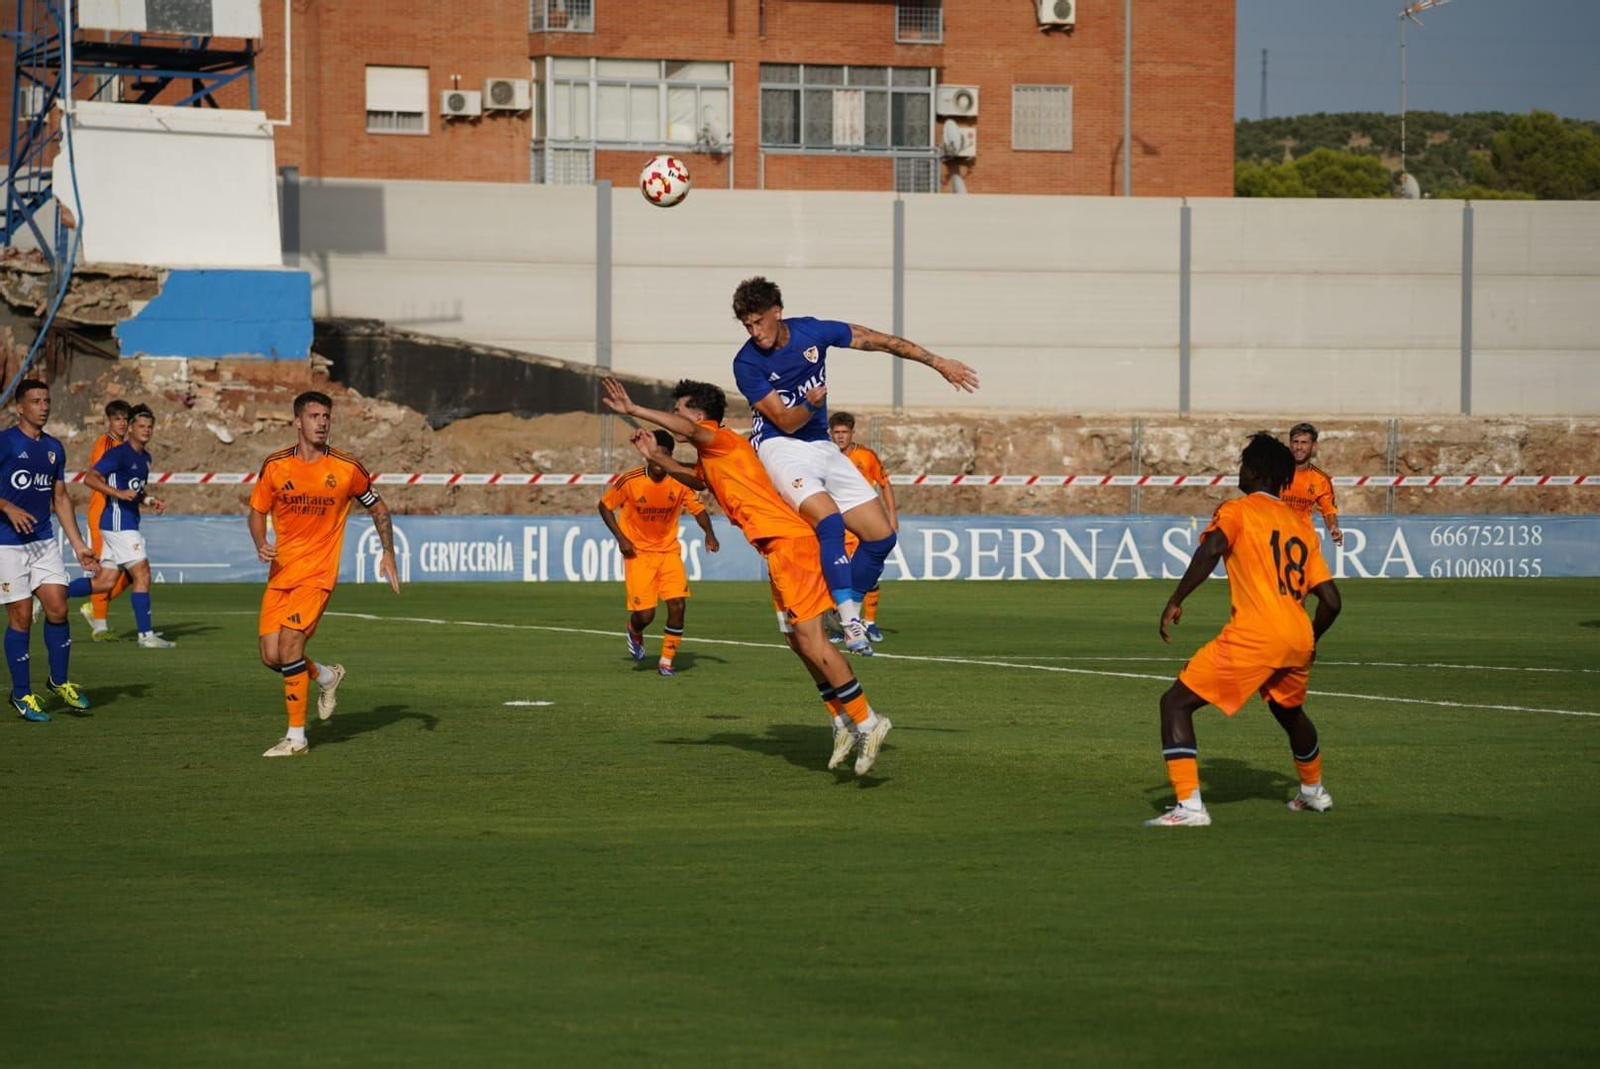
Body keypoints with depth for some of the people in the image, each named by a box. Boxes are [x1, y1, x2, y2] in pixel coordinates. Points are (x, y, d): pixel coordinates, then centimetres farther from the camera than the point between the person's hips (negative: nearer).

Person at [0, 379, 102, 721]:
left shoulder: (54, 448, 12)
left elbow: (60, 498, 19)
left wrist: (78, 545, 16)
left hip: (45, 542, 5)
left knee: (58, 608, -3)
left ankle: (60, 682, 15)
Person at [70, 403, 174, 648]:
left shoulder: (145, 457, 16)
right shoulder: (119, 453, -12)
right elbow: (90, 478, -18)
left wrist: (150, 501, 9)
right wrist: (119, 493, -28)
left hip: (129, 523, 10)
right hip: (118, 521, -10)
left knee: (105, 582, 9)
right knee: (142, 575, -9)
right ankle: (146, 635, -6)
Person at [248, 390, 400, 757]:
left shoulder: (347, 468, -4)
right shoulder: (275, 466, 0)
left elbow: (378, 509, 11)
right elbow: (258, 511, 11)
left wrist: (388, 554, 2)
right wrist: (260, 544, -9)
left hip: (318, 573, -4)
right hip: (280, 572, 4)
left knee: (289, 646, -18)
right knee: (271, 656, -3)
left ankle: (296, 737, -8)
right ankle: (326, 676, 30)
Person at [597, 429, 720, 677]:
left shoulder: (681, 482, -9)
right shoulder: (630, 481, -14)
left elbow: (697, 508, 2)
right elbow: (605, 506, -1)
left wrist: (709, 533, -17)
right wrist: (621, 538, -10)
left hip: (669, 551, 2)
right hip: (638, 552, -2)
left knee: (677, 605, -13)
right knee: (645, 614, -9)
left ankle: (666, 661, 6)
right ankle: (635, 631, 30)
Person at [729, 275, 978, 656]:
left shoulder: (811, 332, -5)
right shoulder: (747, 364, -15)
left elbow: (880, 341, 5)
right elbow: (786, 423, -15)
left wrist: (938, 362, 8)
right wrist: (810, 405, -37)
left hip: (821, 446, 6)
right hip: (780, 447, -6)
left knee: (882, 535, -2)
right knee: (829, 520, -31)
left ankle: (850, 609, 13)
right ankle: (850, 622, -31)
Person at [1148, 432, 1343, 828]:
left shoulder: (1237, 510, 5)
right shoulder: (1302, 525, 21)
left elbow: (1212, 548, -18)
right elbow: (1331, 601, 17)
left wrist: (1175, 601, -16)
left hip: (1254, 635, -7)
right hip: (1298, 639, 7)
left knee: (1176, 703, -2)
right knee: (1289, 710, 37)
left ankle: (1189, 805, -16)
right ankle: (1313, 791, 54)